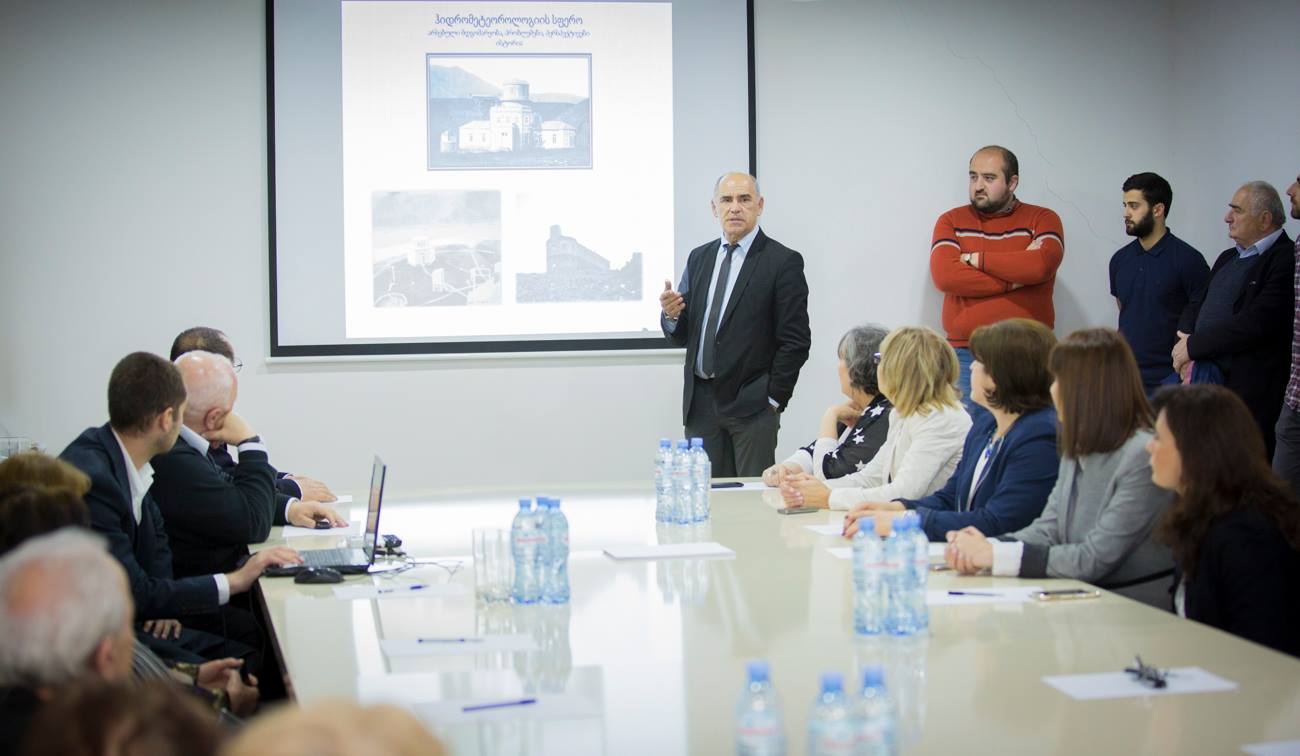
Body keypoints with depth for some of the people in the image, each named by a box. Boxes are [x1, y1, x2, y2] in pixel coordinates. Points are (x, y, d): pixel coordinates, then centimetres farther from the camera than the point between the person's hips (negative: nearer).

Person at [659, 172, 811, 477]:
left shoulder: (783, 262, -4)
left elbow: (795, 341, -6)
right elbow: (680, 336, 13)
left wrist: (773, 400, -9)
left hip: (751, 405, -5)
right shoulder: (699, 258, 13)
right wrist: (671, 314, -9)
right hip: (701, 404, 5)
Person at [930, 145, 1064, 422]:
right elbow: (944, 275, -9)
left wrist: (975, 259, -6)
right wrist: (1015, 280, -10)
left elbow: (1040, 265, -16)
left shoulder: (1042, 220, 6)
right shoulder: (951, 221, 9)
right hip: (966, 356, 1)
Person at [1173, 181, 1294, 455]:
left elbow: (1258, 322, -20)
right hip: (1204, 382, 8)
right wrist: (1185, 345, -4)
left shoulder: (1286, 259, -10)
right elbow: (1196, 305, 18)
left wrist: (1194, 345, -13)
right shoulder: (1228, 258, 19)